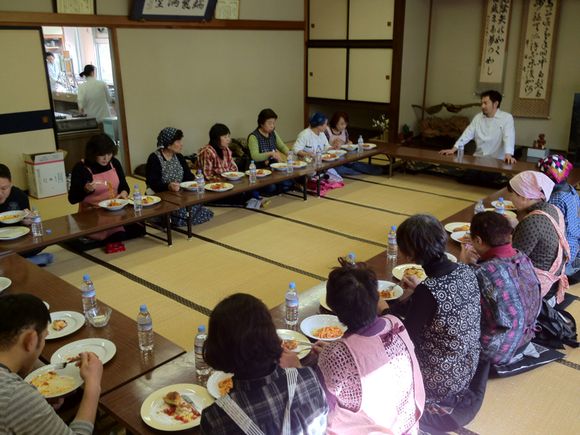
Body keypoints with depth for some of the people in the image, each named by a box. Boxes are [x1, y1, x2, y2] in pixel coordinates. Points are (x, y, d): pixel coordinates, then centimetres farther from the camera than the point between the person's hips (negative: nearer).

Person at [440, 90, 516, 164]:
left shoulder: (507, 117, -4)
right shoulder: (478, 117, 12)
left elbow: (509, 137, -17)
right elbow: (467, 134, 6)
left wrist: (508, 155, -35)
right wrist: (453, 149, -7)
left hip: (497, 161, -4)